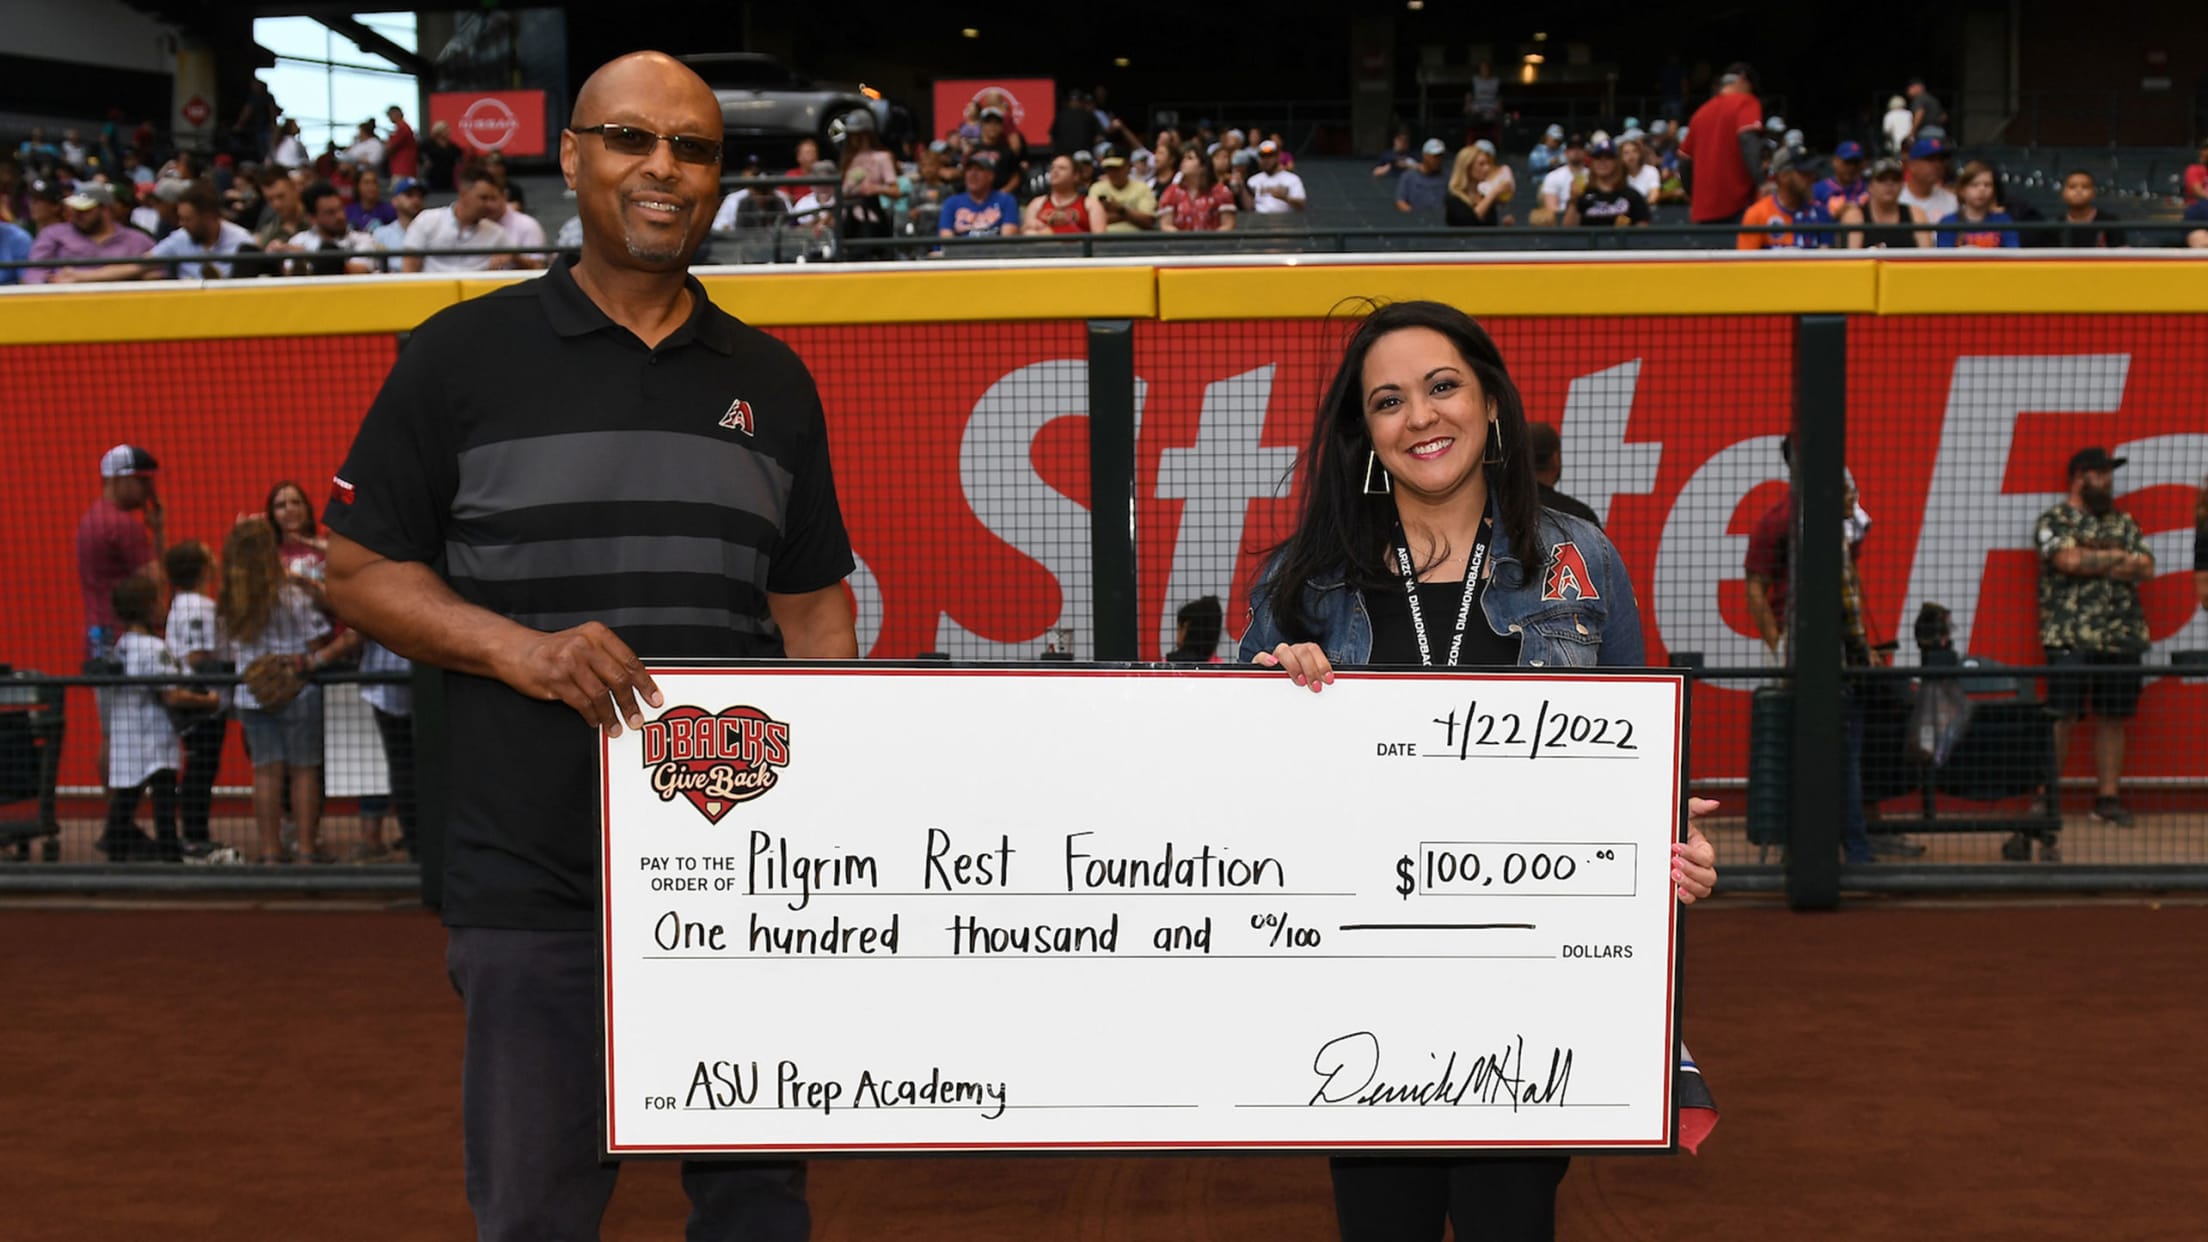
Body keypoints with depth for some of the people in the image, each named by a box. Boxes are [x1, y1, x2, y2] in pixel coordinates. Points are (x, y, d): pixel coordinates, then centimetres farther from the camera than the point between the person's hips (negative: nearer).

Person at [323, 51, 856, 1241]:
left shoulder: (771, 380, 11)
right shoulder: (466, 354, 1)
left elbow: (813, 601, 14)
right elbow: (360, 570, 1)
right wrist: (521, 649, -16)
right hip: (536, 874, -3)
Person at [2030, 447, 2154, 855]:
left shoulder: (2123, 522, 17)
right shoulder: (2053, 521, 1)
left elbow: (2146, 569, 6)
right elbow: (2068, 560, -16)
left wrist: (2093, 560, -6)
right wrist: (2118, 557, -3)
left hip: (2122, 636, 5)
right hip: (2071, 637, -5)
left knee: (2112, 717, 6)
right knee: (2061, 718, -8)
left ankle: (2108, 796, 12)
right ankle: (2043, 798, -4)